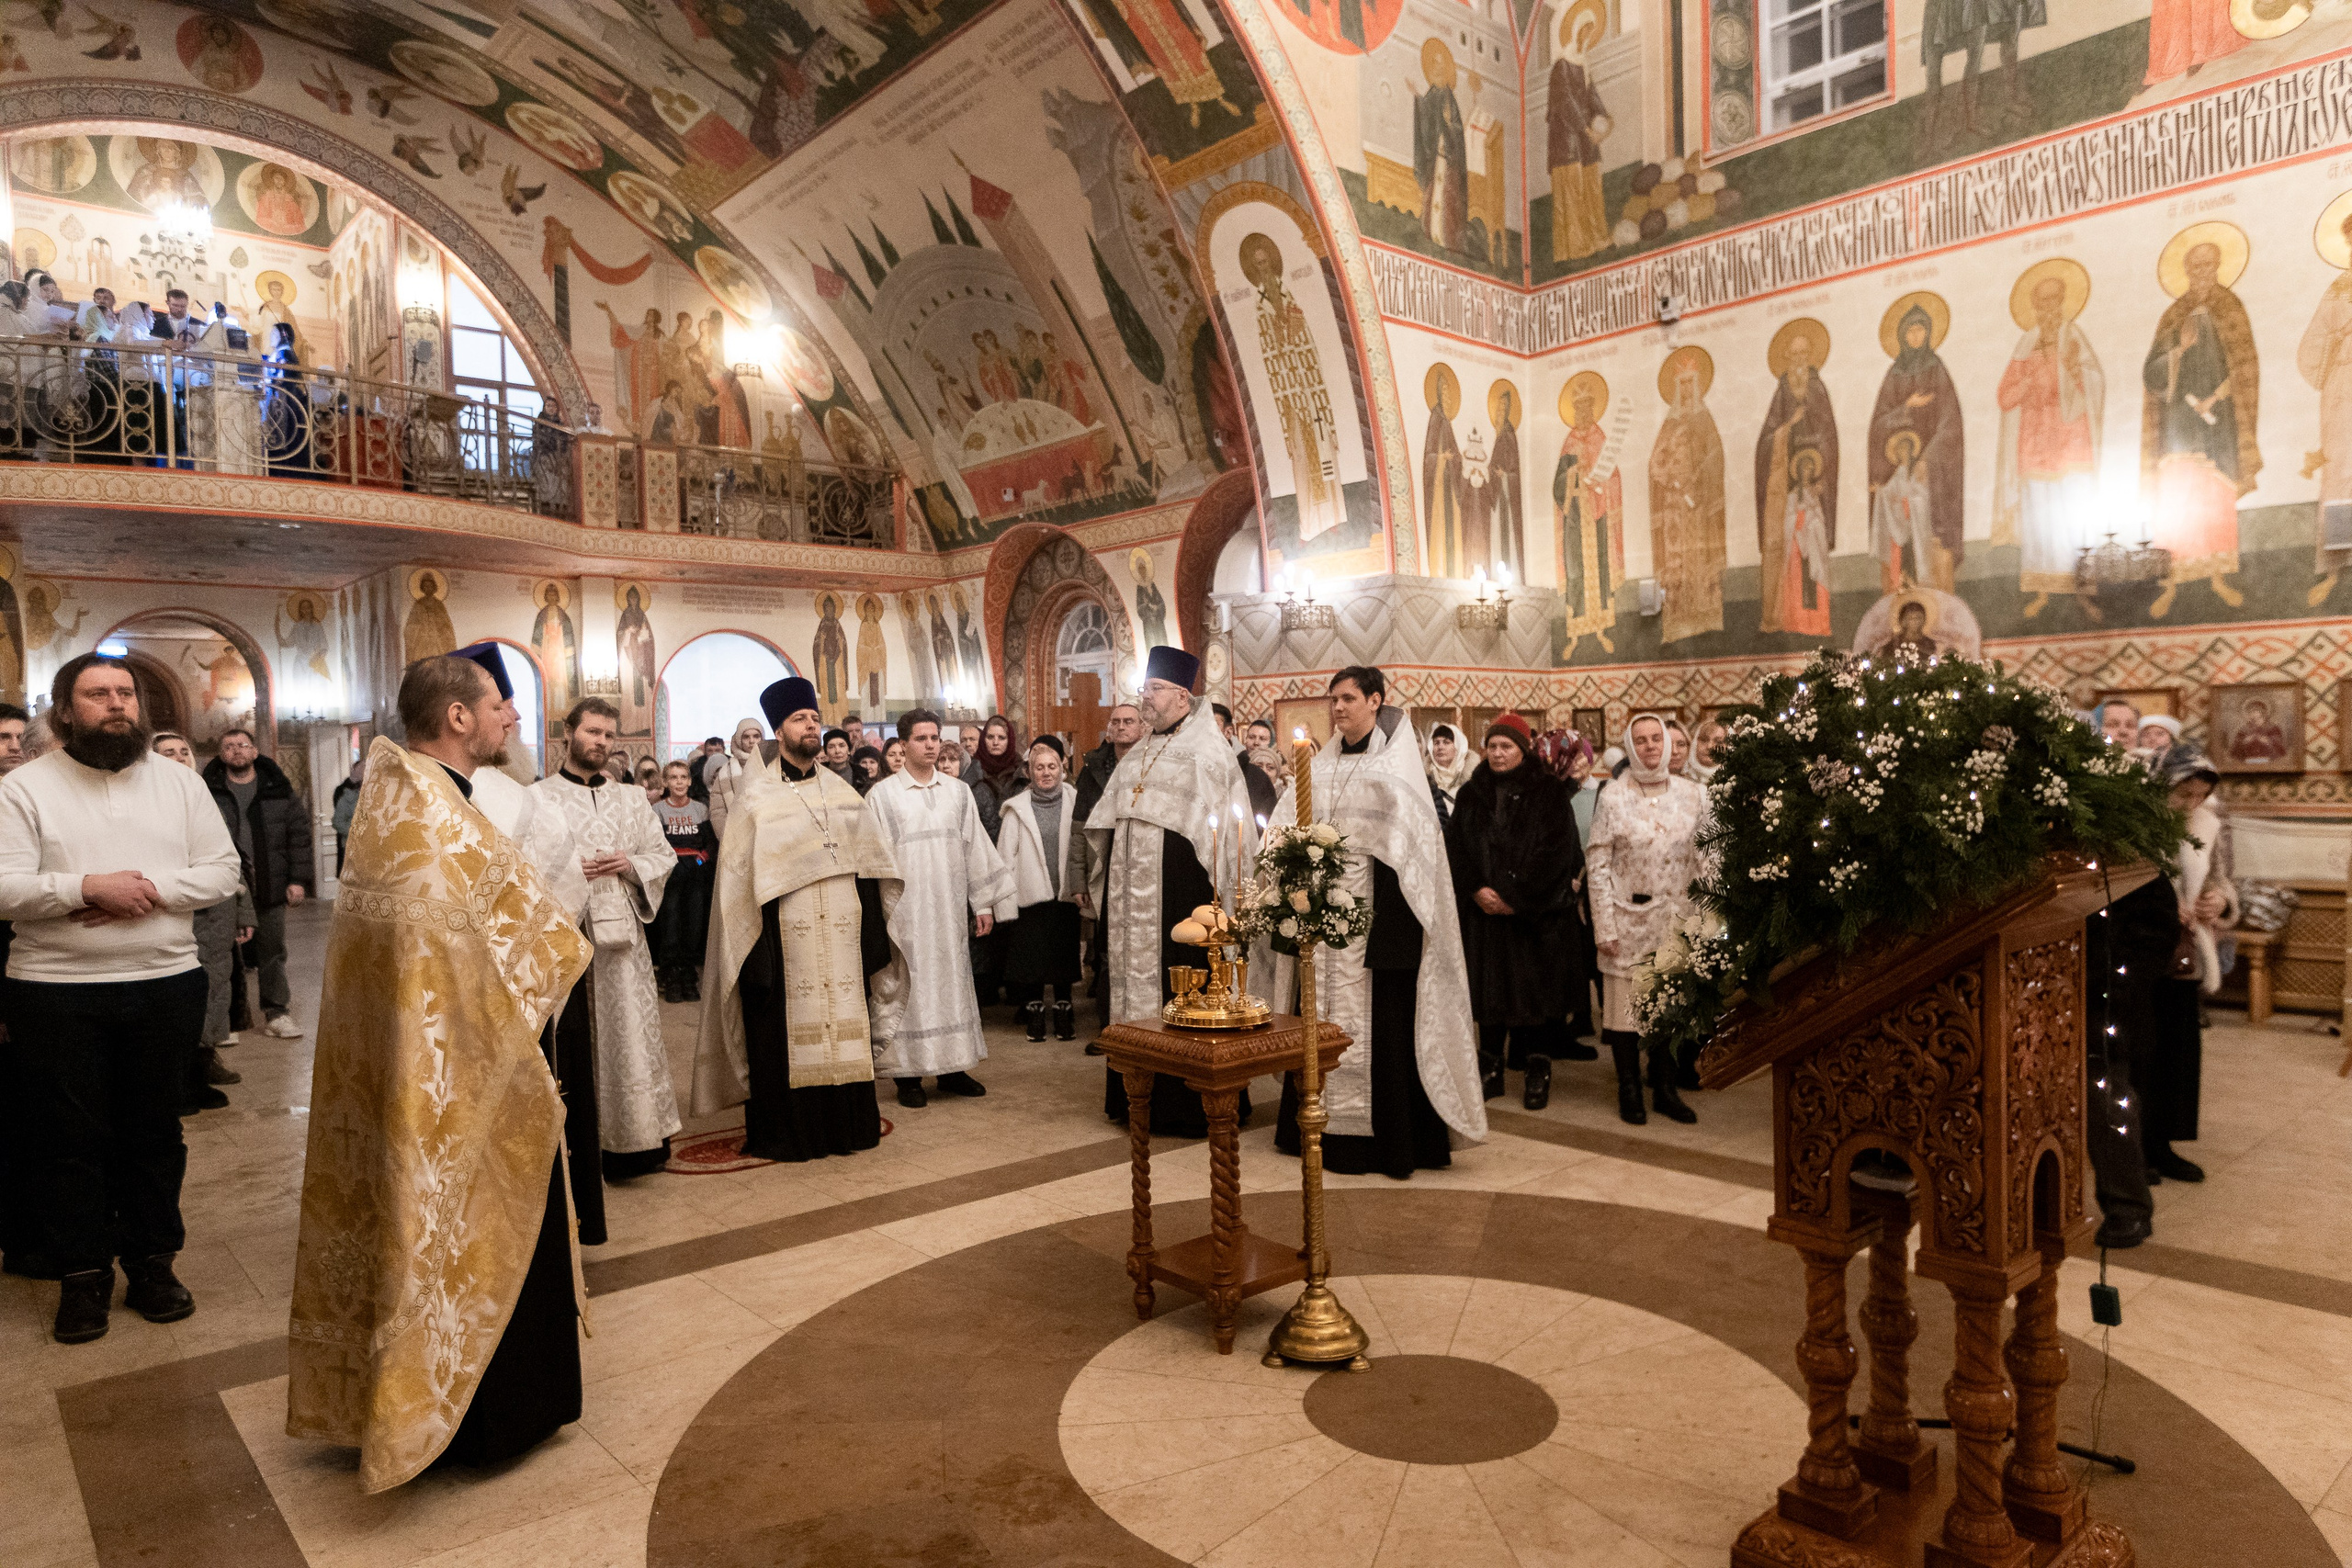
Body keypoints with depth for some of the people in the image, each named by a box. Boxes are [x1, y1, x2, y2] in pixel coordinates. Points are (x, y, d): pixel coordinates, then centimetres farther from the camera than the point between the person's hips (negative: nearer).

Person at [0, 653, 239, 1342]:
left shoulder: (180, 782, 7)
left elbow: (222, 871, 1)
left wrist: (151, 888, -14)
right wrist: (87, 887, -22)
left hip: (166, 984, 2)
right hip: (56, 993, -2)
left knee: (154, 1130, 11)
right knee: (70, 1138, 7)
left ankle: (152, 1264, 24)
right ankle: (82, 1277, 21)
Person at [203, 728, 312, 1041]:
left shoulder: (279, 791, 7)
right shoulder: (209, 791, 2)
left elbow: (299, 834, 5)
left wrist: (298, 878, -2)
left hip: (271, 886, 1)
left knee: (272, 950, 7)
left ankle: (275, 1012, 14)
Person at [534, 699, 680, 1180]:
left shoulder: (631, 800, 16)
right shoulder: (537, 799, 3)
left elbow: (664, 856, 13)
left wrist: (630, 864, -6)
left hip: (622, 937, 3)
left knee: (632, 1037, 2)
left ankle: (636, 1141, 10)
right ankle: (576, 1146, 10)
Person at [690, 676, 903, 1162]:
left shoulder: (840, 789, 12)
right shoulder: (758, 794, 0)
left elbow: (867, 862, 12)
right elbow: (740, 871, -4)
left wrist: (873, 930, 6)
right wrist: (755, 942, -11)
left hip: (841, 932, 4)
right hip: (785, 932, -4)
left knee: (843, 1025, 8)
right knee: (785, 1031, 1)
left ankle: (847, 1122, 19)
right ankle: (784, 1133, 12)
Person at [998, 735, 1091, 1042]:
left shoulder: (1073, 802, 2)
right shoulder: (1018, 808, 1)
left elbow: (1082, 848, 1)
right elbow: (1006, 853, 2)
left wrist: (1080, 887, -4)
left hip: (1065, 893, 0)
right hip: (1030, 895, 0)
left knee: (1065, 956, 6)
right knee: (1032, 958, 5)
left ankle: (1064, 1014, 18)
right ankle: (1035, 1014, 18)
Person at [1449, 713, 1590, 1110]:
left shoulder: (1549, 792, -1)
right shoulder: (1471, 794, 9)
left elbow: (1555, 851, -9)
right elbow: (1461, 849, 5)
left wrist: (1515, 897, -14)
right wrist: (1477, 890, -12)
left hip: (1537, 911, -3)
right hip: (1485, 909, 3)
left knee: (1536, 986, 0)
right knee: (1489, 986, 5)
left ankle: (1538, 1073, 9)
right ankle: (1491, 1070, 14)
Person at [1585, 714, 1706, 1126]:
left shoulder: (1691, 794, 4)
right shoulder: (1613, 797, -5)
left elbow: (1703, 856, 8)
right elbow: (1598, 863, -6)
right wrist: (1604, 925, -10)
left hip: (1676, 918, 3)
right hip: (1629, 917, -3)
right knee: (1626, 1000, 3)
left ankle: (1665, 1088, 22)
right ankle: (1629, 1090, 16)